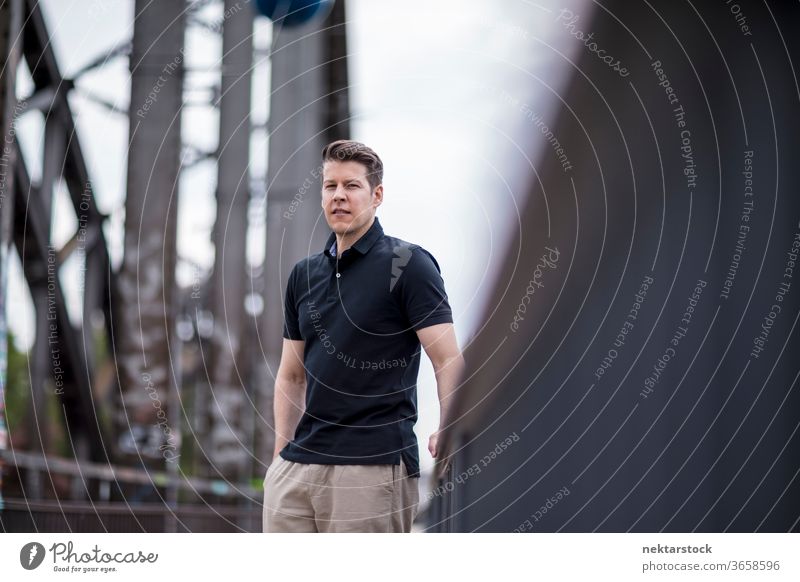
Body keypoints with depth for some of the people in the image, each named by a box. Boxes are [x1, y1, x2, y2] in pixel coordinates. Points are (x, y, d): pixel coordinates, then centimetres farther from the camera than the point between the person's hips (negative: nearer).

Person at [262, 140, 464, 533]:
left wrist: (447, 435, -26)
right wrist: (282, 451, 10)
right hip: (298, 467, 6)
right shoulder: (303, 274, 15)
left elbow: (450, 362, -11)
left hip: (373, 468, -6)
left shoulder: (408, 264, -5)